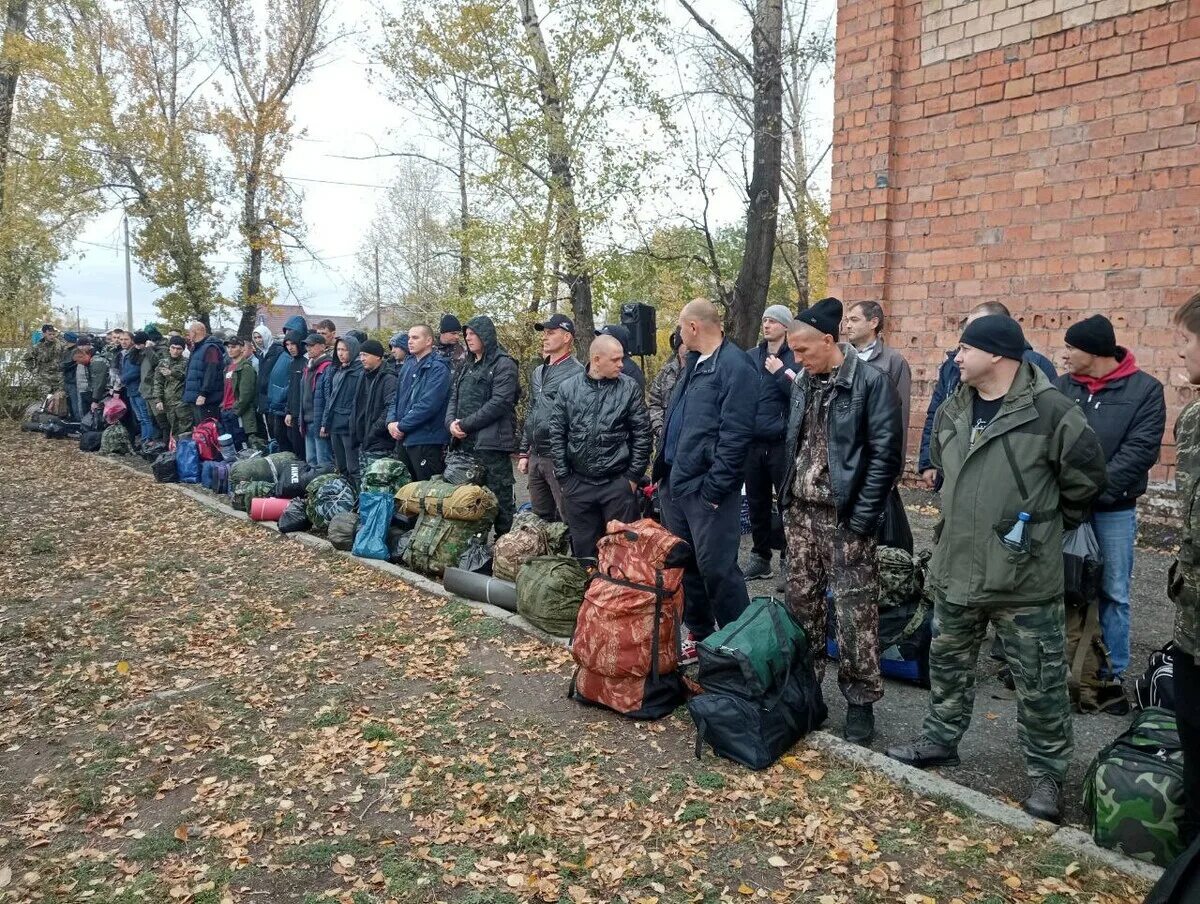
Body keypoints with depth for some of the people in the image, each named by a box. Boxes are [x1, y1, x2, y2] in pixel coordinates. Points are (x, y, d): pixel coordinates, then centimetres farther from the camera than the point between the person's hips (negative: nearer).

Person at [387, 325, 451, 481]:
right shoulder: (409, 365, 13)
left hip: (427, 440, -8)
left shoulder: (438, 368, -12)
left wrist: (402, 426, -15)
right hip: (404, 439, 8)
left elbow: (428, 405, -21)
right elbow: (397, 397, 17)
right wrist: (392, 421, -1)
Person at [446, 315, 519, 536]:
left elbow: (499, 403, -15)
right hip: (465, 443, 8)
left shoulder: (504, 365, -5)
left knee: (499, 498, -4)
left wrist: (465, 424, -13)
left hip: (491, 443, -8)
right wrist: (451, 422, -4)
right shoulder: (468, 366, 21)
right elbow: (454, 397, 18)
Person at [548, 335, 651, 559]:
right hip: (578, 483, 2)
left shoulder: (630, 388, -2)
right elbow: (555, 432, 3)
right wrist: (563, 476, 0)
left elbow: (642, 434, -1)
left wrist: (633, 476, -4)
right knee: (584, 547, 12)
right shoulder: (569, 388, 1)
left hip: (618, 483, -1)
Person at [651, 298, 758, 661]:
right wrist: (663, 471, 16)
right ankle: (699, 633, 30)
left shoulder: (735, 367, -14)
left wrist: (714, 487, -20)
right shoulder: (694, 364, 16)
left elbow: (735, 434, -20)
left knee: (716, 568, -4)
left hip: (706, 489, -9)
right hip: (676, 483, 9)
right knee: (685, 563, 16)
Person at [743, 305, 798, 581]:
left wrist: (780, 373, -17)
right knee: (757, 503, 13)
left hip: (782, 443, -5)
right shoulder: (751, 356, 10)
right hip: (752, 442, 5)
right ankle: (760, 557, 26)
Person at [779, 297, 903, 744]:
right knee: (800, 602, 14)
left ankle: (861, 701, 15)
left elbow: (886, 455, -15)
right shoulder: (804, 382, 9)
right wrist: (786, 500, 10)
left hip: (844, 517, -6)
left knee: (854, 613, 0)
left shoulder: (871, 382, -12)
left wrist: (862, 519, -17)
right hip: (801, 511, 7)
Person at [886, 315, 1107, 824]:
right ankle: (941, 740, 38)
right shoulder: (952, 411, 6)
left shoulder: (1050, 411, -15)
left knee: (1039, 681, 6)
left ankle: (1047, 773, 23)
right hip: (955, 568, 6)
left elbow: (1084, 479, -6)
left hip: (1025, 576, -6)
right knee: (948, 663, 20)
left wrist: (1043, 525, 4)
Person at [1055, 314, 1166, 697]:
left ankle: (1111, 676, 18)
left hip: (1114, 510, -2)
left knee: (1112, 594, 7)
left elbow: (1140, 451, -12)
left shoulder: (1145, 389, -4)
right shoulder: (1060, 387, 3)